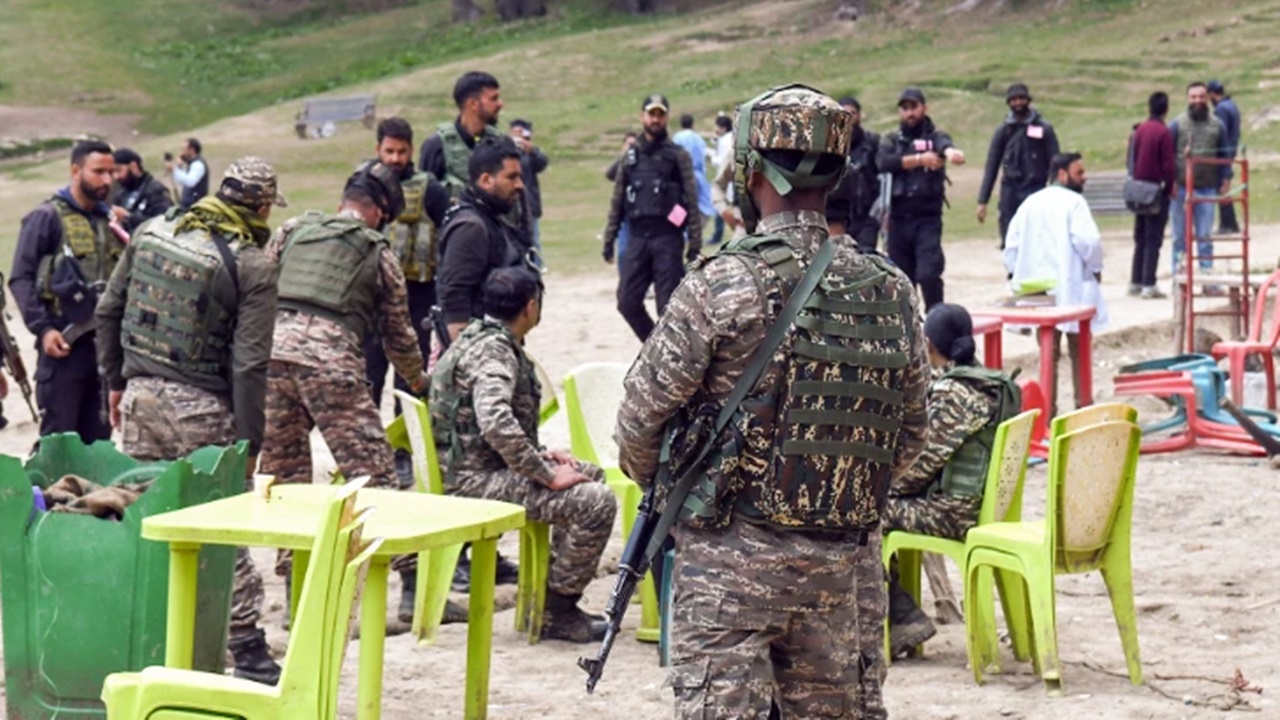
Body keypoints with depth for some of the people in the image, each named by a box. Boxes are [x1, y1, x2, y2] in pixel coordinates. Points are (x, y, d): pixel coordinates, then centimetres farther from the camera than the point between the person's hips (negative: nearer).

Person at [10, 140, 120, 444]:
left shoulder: (110, 219, 16)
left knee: (98, 438, 9)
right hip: (64, 342, -6)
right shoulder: (48, 217, -3)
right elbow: (21, 279, -8)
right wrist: (42, 328, -17)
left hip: (106, 342, 6)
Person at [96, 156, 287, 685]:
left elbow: (109, 312, 11)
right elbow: (248, 364, -14)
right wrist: (249, 443, -9)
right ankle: (248, 651, 3)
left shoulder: (151, 235, 5)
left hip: (141, 396, 5)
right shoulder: (253, 267, -11)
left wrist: (117, 382, 21)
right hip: (201, 410, -5)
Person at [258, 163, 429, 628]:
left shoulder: (292, 231, 21)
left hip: (271, 351, 4)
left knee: (285, 475, 12)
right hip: (331, 362, -3)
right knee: (372, 473, -1)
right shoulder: (378, 253, 14)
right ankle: (413, 586, -2)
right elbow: (397, 332, 21)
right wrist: (418, 381, 38)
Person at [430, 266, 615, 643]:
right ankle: (557, 610, -8)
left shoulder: (481, 339, 14)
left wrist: (541, 456, 13)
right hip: (473, 478, -11)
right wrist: (548, 475, -25)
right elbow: (496, 424, -34)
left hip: (480, 463, 11)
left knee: (591, 474, 22)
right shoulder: (493, 351, -18)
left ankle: (560, 586, 22)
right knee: (596, 501, -21)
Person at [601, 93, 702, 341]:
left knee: (668, 306, -5)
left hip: (668, 238, -4)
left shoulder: (678, 156, 3)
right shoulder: (631, 157, 14)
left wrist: (695, 245, -8)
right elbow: (617, 202, 16)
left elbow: (692, 202, -2)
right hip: (637, 237, 4)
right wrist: (609, 239, 11)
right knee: (627, 302, 0)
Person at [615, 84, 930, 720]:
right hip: (847, 566, 5)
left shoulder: (722, 285, -13)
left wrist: (654, 480, 13)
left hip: (733, 556, -5)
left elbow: (643, 409, -7)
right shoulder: (890, 292, 3)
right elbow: (910, 437, 11)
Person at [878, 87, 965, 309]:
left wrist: (951, 152, -46)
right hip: (899, 218, 3)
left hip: (928, 218, -3)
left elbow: (944, 145, -21)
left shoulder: (935, 137, 4)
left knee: (928, 274, -16)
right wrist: (919, 160, -18)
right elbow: (883, 162, -8)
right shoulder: (891, 140, 13)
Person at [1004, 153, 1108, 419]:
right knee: (1079, 352, 7)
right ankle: (1083, 407, 11)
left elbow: (1012, 244, 8)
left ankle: (1048, 410, 10)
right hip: (1072, 288, -5)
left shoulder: (1030, 203, 9)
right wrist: (1096, 268, -4)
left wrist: (1018, 274, 15)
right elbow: (1087, 240, -21)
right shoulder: (1073, 202, -10)